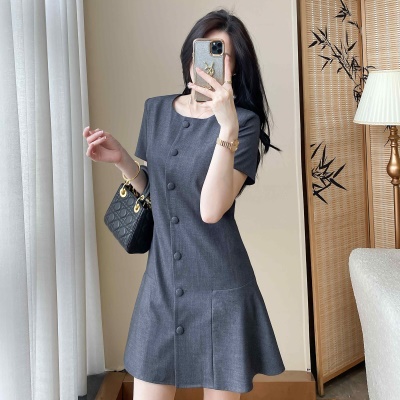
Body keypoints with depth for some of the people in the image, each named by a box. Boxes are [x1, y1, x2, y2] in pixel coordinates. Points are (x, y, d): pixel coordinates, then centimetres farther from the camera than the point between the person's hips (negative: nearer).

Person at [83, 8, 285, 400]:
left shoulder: (243, 122, -9)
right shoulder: (156, 109, 4)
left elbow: (211, 209, -21)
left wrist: (227, 125, -28)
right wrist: (121, 159, -4)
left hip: (218, 288, -3)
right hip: (161, 283, 4)